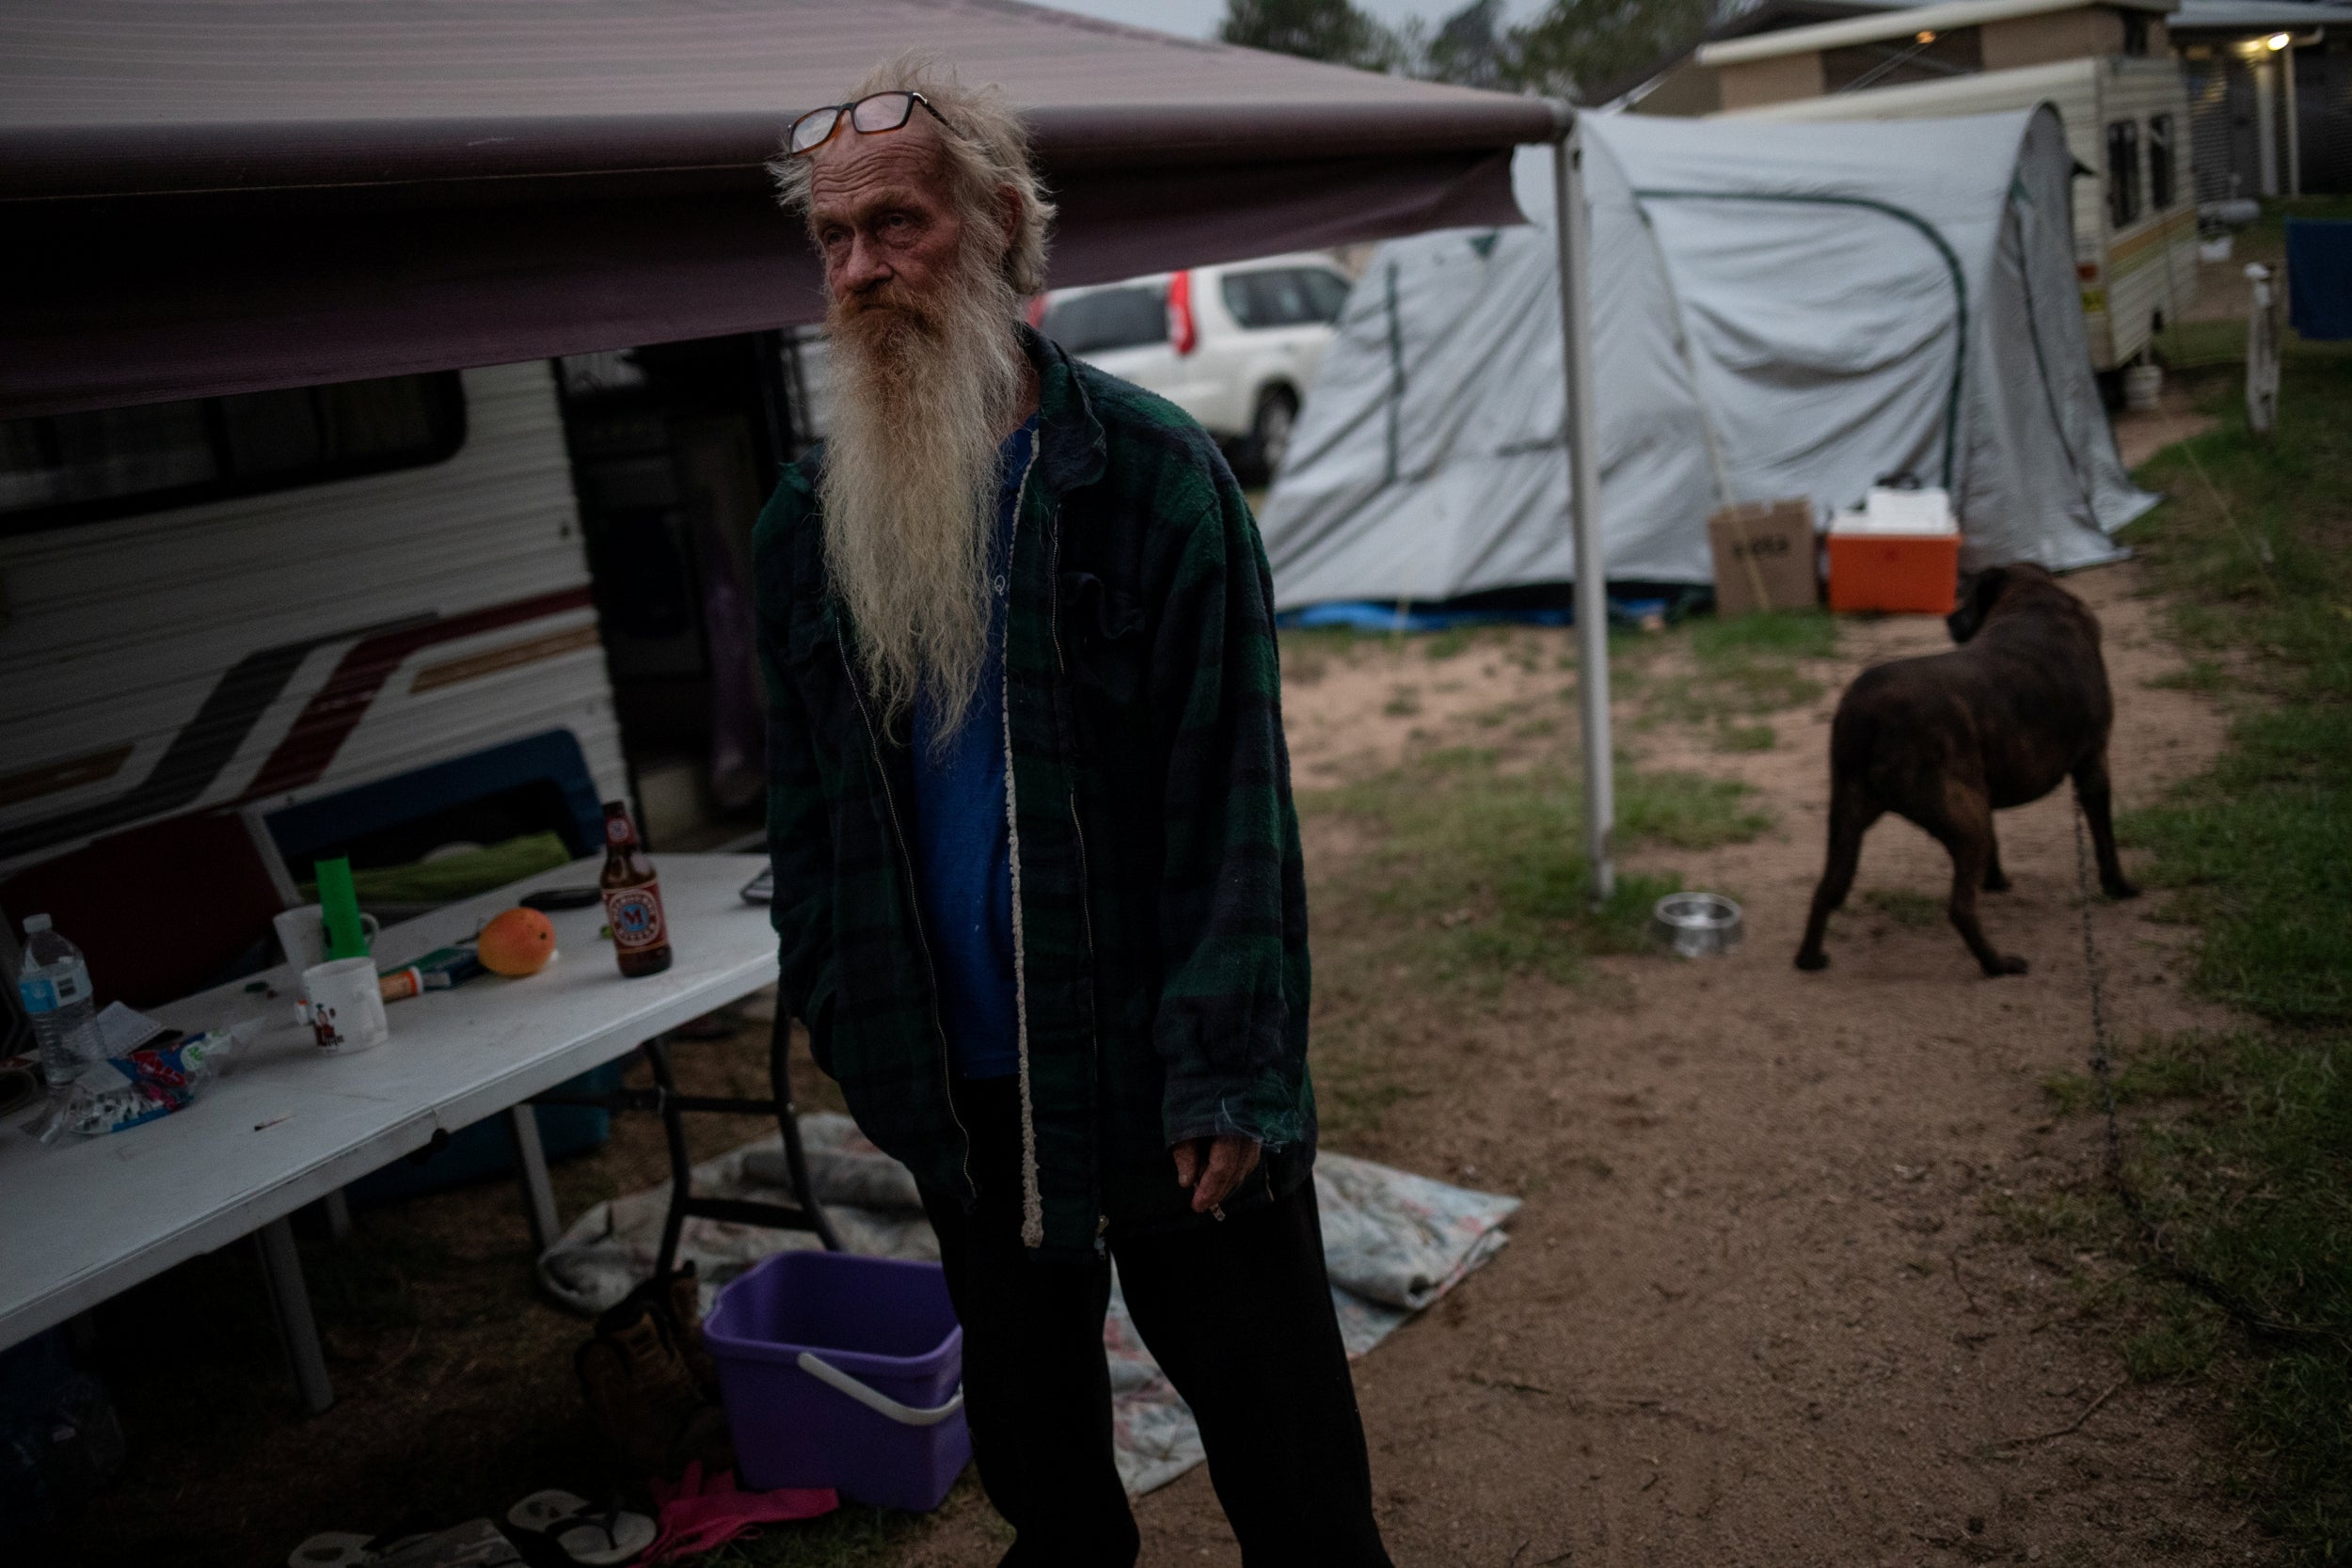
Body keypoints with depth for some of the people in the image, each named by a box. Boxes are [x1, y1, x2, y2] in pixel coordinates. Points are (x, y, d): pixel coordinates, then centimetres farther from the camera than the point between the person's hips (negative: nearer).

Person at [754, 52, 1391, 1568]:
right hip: (960, 1087, 5)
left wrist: (1225, 1074, -16)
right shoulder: (809, 518, 3)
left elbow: (1231, 793, -14)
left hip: (1154, 1081, -4)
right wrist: (842, 1017, 9)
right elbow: (806, 796, 11)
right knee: (1030, 1440, 23)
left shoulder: (1151, 471, -12)